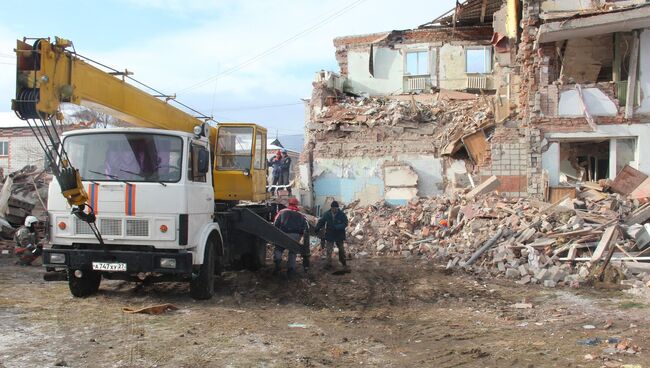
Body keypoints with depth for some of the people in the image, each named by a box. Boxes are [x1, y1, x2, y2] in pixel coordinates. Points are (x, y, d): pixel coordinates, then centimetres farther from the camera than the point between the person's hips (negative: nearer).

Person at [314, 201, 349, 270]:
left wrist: (336, 227, -32)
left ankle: (344, 263, 32)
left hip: (339, 236, -1)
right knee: (329, 251, -1)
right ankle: (328, 264, 7)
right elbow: (321, 222, 2)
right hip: (329, 236, 1)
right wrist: (317, 228, -16)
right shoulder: (326, 214, -6)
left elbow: (345, 224, -19)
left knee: (341, 250, 14)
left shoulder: (342, 215, -12)